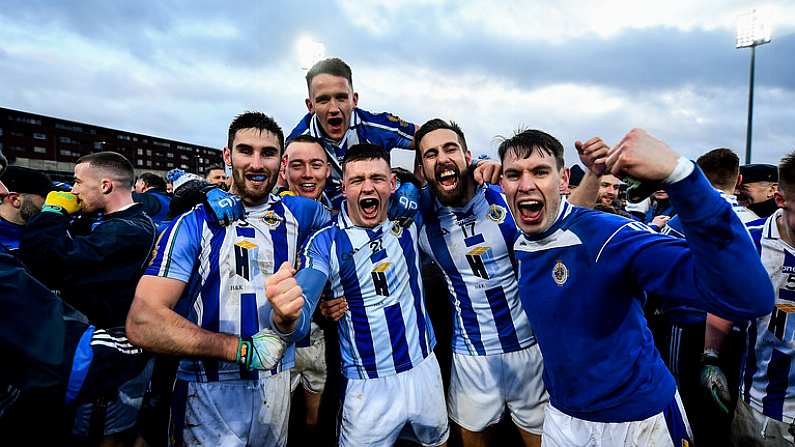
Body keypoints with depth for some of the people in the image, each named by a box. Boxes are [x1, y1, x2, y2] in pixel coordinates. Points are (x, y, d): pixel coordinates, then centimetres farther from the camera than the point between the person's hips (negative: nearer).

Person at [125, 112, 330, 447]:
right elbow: (142, 322, -17)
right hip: (209, 392, -3)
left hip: (277, 382, 4)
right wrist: (244, 348, -20)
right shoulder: (194, 224, -10)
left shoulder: (297, 213, 0)